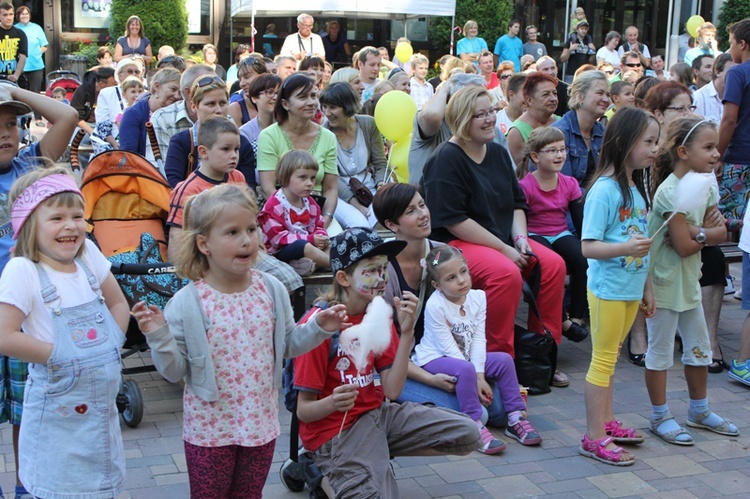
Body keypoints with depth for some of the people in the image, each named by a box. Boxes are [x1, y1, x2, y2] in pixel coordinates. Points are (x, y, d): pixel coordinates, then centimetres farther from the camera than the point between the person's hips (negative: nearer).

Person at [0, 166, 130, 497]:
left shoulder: (89, 255, 1)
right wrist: (59, 354, -20)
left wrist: (114, 341, 0)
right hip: (59, 417, -5)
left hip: (103, 407, 6)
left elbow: (118, 303, 14)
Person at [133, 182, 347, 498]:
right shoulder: (186, 303, -16)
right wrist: (159, 337, -27)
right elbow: (174, 371, -11)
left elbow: (287, 345, 9)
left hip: (261, 422, 4)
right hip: (209, 429, -3)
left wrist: (318, 328, -7)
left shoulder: (272, 290, -5)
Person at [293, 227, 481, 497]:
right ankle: (327, 471, -1)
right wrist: (332, 403, -37)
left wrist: (406, 331, -14)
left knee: (468, 435, 0)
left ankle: (379, 455, 8)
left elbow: (392, 391, -6)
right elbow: (304, 410, -15)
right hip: (335, 429, -7)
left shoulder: (380, 316, 3)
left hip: (378, 412, 7)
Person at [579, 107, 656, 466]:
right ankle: (594, 438, 6)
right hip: (608, 288, -8)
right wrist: (624, 248, -34)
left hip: (630, 289, 8)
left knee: (610, 358, 16)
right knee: (603, 360, -2)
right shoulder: (604, 190, -16)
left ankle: (606, 422, 27)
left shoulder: (637, 188, 10)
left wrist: (646, 287, 18)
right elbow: (588, 246, -20)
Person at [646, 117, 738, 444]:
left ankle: (699, 411, 32)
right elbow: (684, 246, -23)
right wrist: (707, 235, -5)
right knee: (661, 351, 3)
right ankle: (660, 417, 15)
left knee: (699, 349, 16)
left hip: (689, 280, 9)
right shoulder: (671, 190, -21)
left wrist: (696, 232, -17)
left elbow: (722, 232, 1)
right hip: (664, 282, -9)